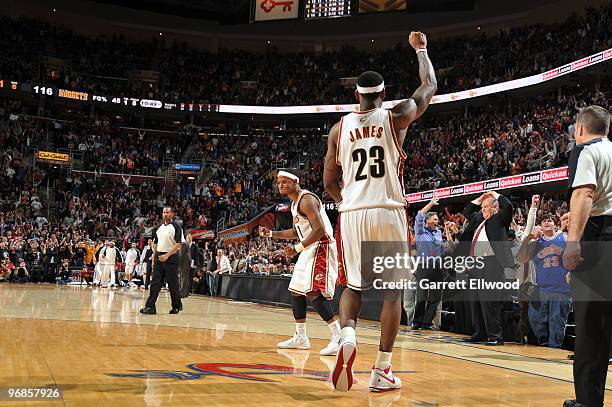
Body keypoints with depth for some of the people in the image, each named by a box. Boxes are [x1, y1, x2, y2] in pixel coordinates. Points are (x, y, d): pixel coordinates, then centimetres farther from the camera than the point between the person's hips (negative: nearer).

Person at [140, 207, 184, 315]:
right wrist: (153, 259, 11)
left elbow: (178, 245, -12)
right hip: (159, 257, 6)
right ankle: (150, 307, -4)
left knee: (173, 284, 1)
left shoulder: (176, 227, -5)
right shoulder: (159, 228, 14)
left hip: (171, 258, -6)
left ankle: (177, 306, 15)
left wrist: (167, 255, -20)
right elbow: (155, 244, 18)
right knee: (155, 283, -1)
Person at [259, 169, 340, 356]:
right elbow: (297, 231, 27)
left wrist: (297, 248, -27)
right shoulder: (295, 202, 16)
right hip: (309, 249, 11)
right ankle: (300, 337, 24)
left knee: (313, 292, -21)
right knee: (296, 290, 14)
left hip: (321, 247, -11)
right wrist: (271, 233, 20)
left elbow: (319, 230, -25)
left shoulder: (307, 199, -16)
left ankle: (338, 336, -21)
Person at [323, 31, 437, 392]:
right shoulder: (396, 117, 0)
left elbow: (329, 182, 10)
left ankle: (348, 337, -11)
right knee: (393, 291, 8)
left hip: (352, 214, 2)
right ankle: (382, 371, 7)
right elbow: (430, 87, 17)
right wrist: (421, 49, 30)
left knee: (353, 287, 18)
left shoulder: (339, 128, 6)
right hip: (389, 213, -2)